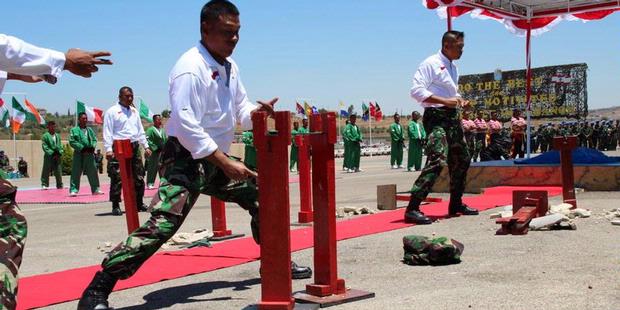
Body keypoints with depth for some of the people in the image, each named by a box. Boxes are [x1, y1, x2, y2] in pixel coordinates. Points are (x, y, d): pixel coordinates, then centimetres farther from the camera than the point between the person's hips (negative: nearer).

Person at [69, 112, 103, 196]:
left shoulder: (90, 130, 12)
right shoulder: (74, 130, -2)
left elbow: (94, 139, 13)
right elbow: (72, 142, -8)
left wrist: (92, 147, -6)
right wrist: (82, 148, -14)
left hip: (89, 154, 5)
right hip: (79, 154, -5)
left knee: (93, 172, 9)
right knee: (76, 172, -4)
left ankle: (95, 189, 18)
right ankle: (73, 190, 0)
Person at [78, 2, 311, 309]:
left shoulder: (229, 67, 9)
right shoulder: (190, 68, -19)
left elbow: (240, 110, 19)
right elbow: (186, 127, -25)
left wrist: (258, 111, -6)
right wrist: (226, 164, -24)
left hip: (216, 160, 9)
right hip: (186, 159, -9)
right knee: (162, 224, -22)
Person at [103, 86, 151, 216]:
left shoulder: (134, 111, 19)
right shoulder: (112, 111, -1)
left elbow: (140, 130, 23)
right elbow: (107, 132, -7)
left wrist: (146, 146, 16)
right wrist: (108, 149, -16)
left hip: (135, 147, 6)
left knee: (139, 178, 7)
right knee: (117, 179, -7)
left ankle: (139, 203, 18)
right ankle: (116, 206, 0)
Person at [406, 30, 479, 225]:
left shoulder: (453, 68, 20)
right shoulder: (431, 64, -8)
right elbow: (416, 90, -18)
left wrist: (460, 101, 9)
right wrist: (445, 101, -22)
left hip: (452, 117, 10)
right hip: (436, 116, -10)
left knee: (462, 160, 16)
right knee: (437, 161, -22)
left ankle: (456, 204, 30)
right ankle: (412, 209, -22)